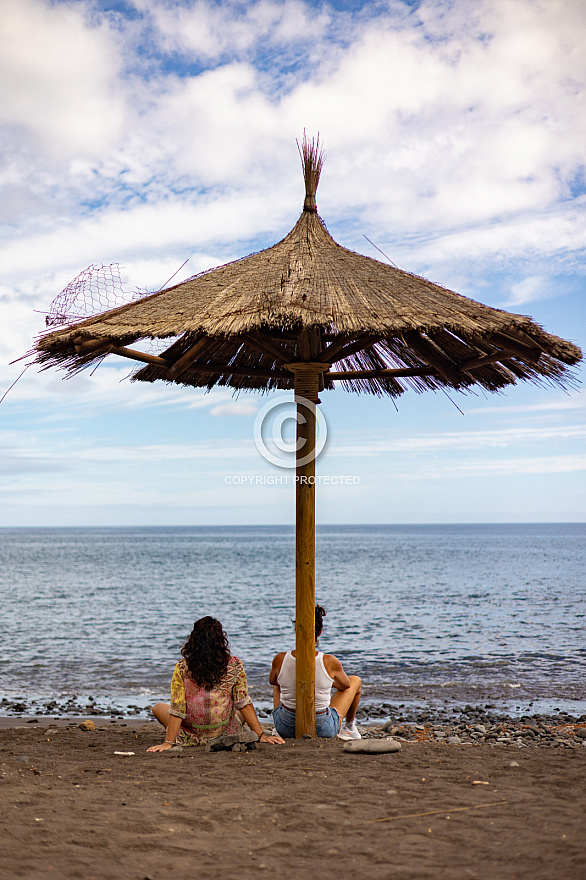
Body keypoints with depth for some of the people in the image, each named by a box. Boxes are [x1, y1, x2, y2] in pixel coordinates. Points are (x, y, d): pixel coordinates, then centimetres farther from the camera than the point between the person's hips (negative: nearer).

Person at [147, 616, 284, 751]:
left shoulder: (182, 669, -19)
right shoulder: (234, 666, -16)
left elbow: (177, 711, -18)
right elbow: (244, 704, -12)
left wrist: (168, 743, -11)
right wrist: (261, 735, -5)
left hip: (191, 738, -1)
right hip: (226, 735, 2)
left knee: (158, 708, 28)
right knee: (241, 714, 37)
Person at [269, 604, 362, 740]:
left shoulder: (280, 660, -18)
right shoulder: (330, 662, -23)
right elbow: (345, 685, 1)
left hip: (285, 728, 2)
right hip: (323, 730, -2)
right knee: (356, 681, 21)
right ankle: (350, 727, 42)